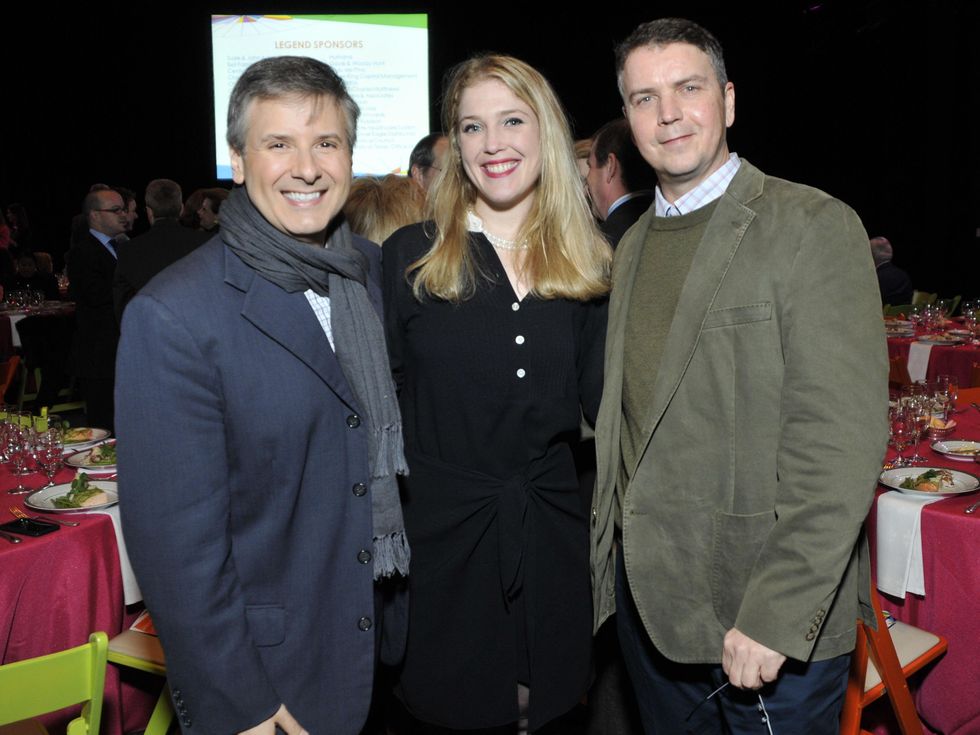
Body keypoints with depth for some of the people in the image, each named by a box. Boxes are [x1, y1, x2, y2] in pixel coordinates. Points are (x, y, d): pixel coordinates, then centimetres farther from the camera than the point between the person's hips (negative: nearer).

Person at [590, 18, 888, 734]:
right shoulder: (634, 245, 10)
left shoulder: (812, 226, -11)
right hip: (645, 592, 6)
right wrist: (614, 554, 8)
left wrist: (775, 615, -20)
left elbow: (841, 439, -17)